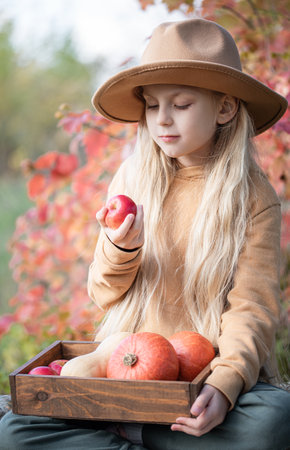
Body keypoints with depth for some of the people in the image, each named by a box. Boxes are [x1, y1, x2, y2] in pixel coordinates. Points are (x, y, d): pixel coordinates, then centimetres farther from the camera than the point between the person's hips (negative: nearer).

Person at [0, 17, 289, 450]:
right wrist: (121, 249, -16)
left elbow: (253, 307, -8)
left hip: (209, 377, -1)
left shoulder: (255, 197, -2)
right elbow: (104, 294, 8)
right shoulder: (131, 180, 4)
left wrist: (226, 383, -27)